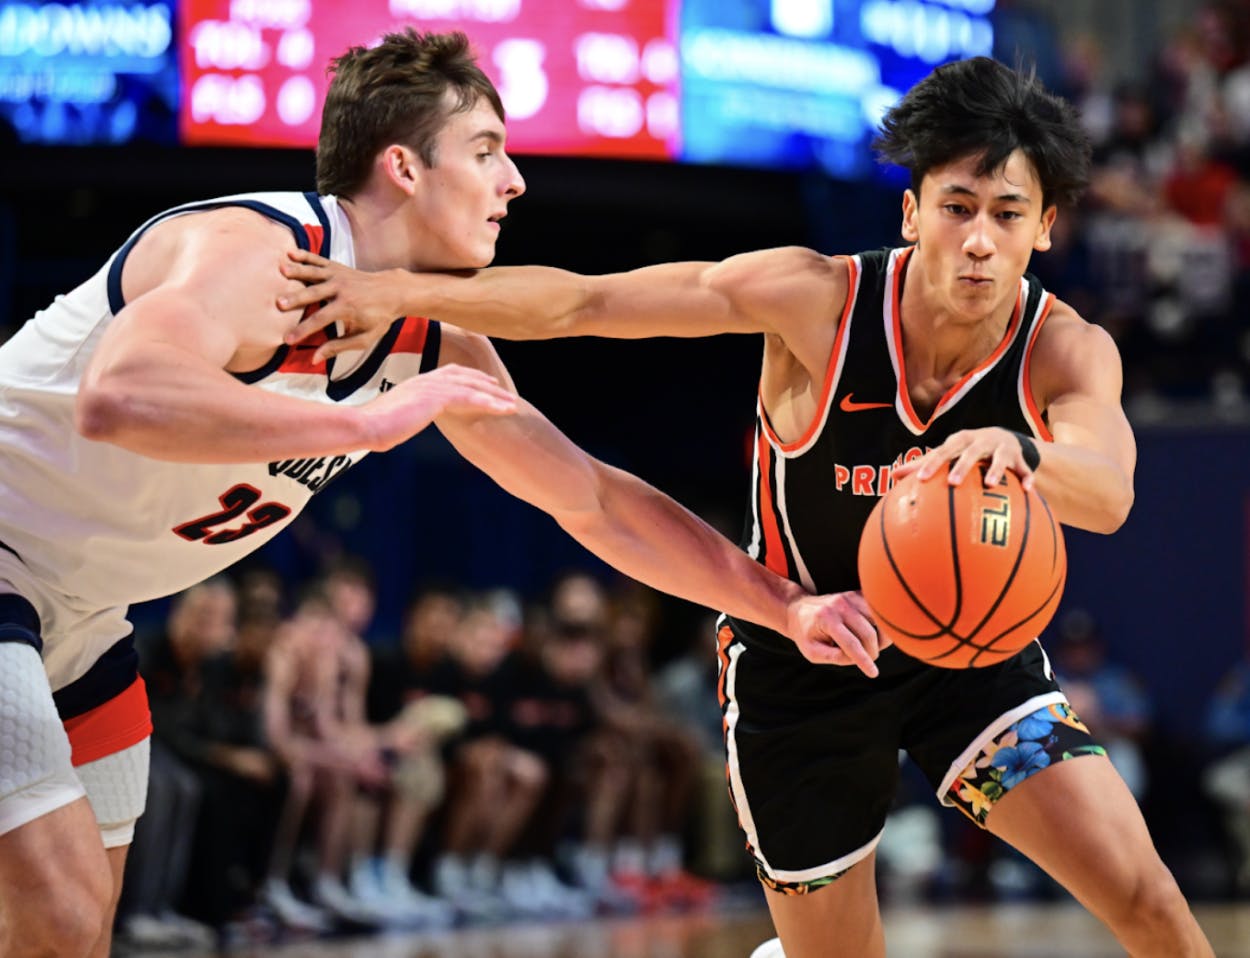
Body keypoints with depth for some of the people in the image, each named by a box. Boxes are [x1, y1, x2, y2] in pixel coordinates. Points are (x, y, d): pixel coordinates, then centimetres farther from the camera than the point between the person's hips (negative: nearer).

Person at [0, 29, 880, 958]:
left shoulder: (438, 346, 1)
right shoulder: (254, 253, -27)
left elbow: (592, 499, 11)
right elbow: (117, 397, -47)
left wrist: (787, 607, 5)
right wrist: (367, 420, -45)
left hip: (77, 606, 9)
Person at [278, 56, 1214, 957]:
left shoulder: (1067, 352, -22)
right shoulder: (817, 300, -24)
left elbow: (1109, 494, -45)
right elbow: (582, 302, -20)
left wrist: (1019, 450, -67)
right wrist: (405, 291, -30)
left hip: (964, 644, 1)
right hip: (800, 654, -1)